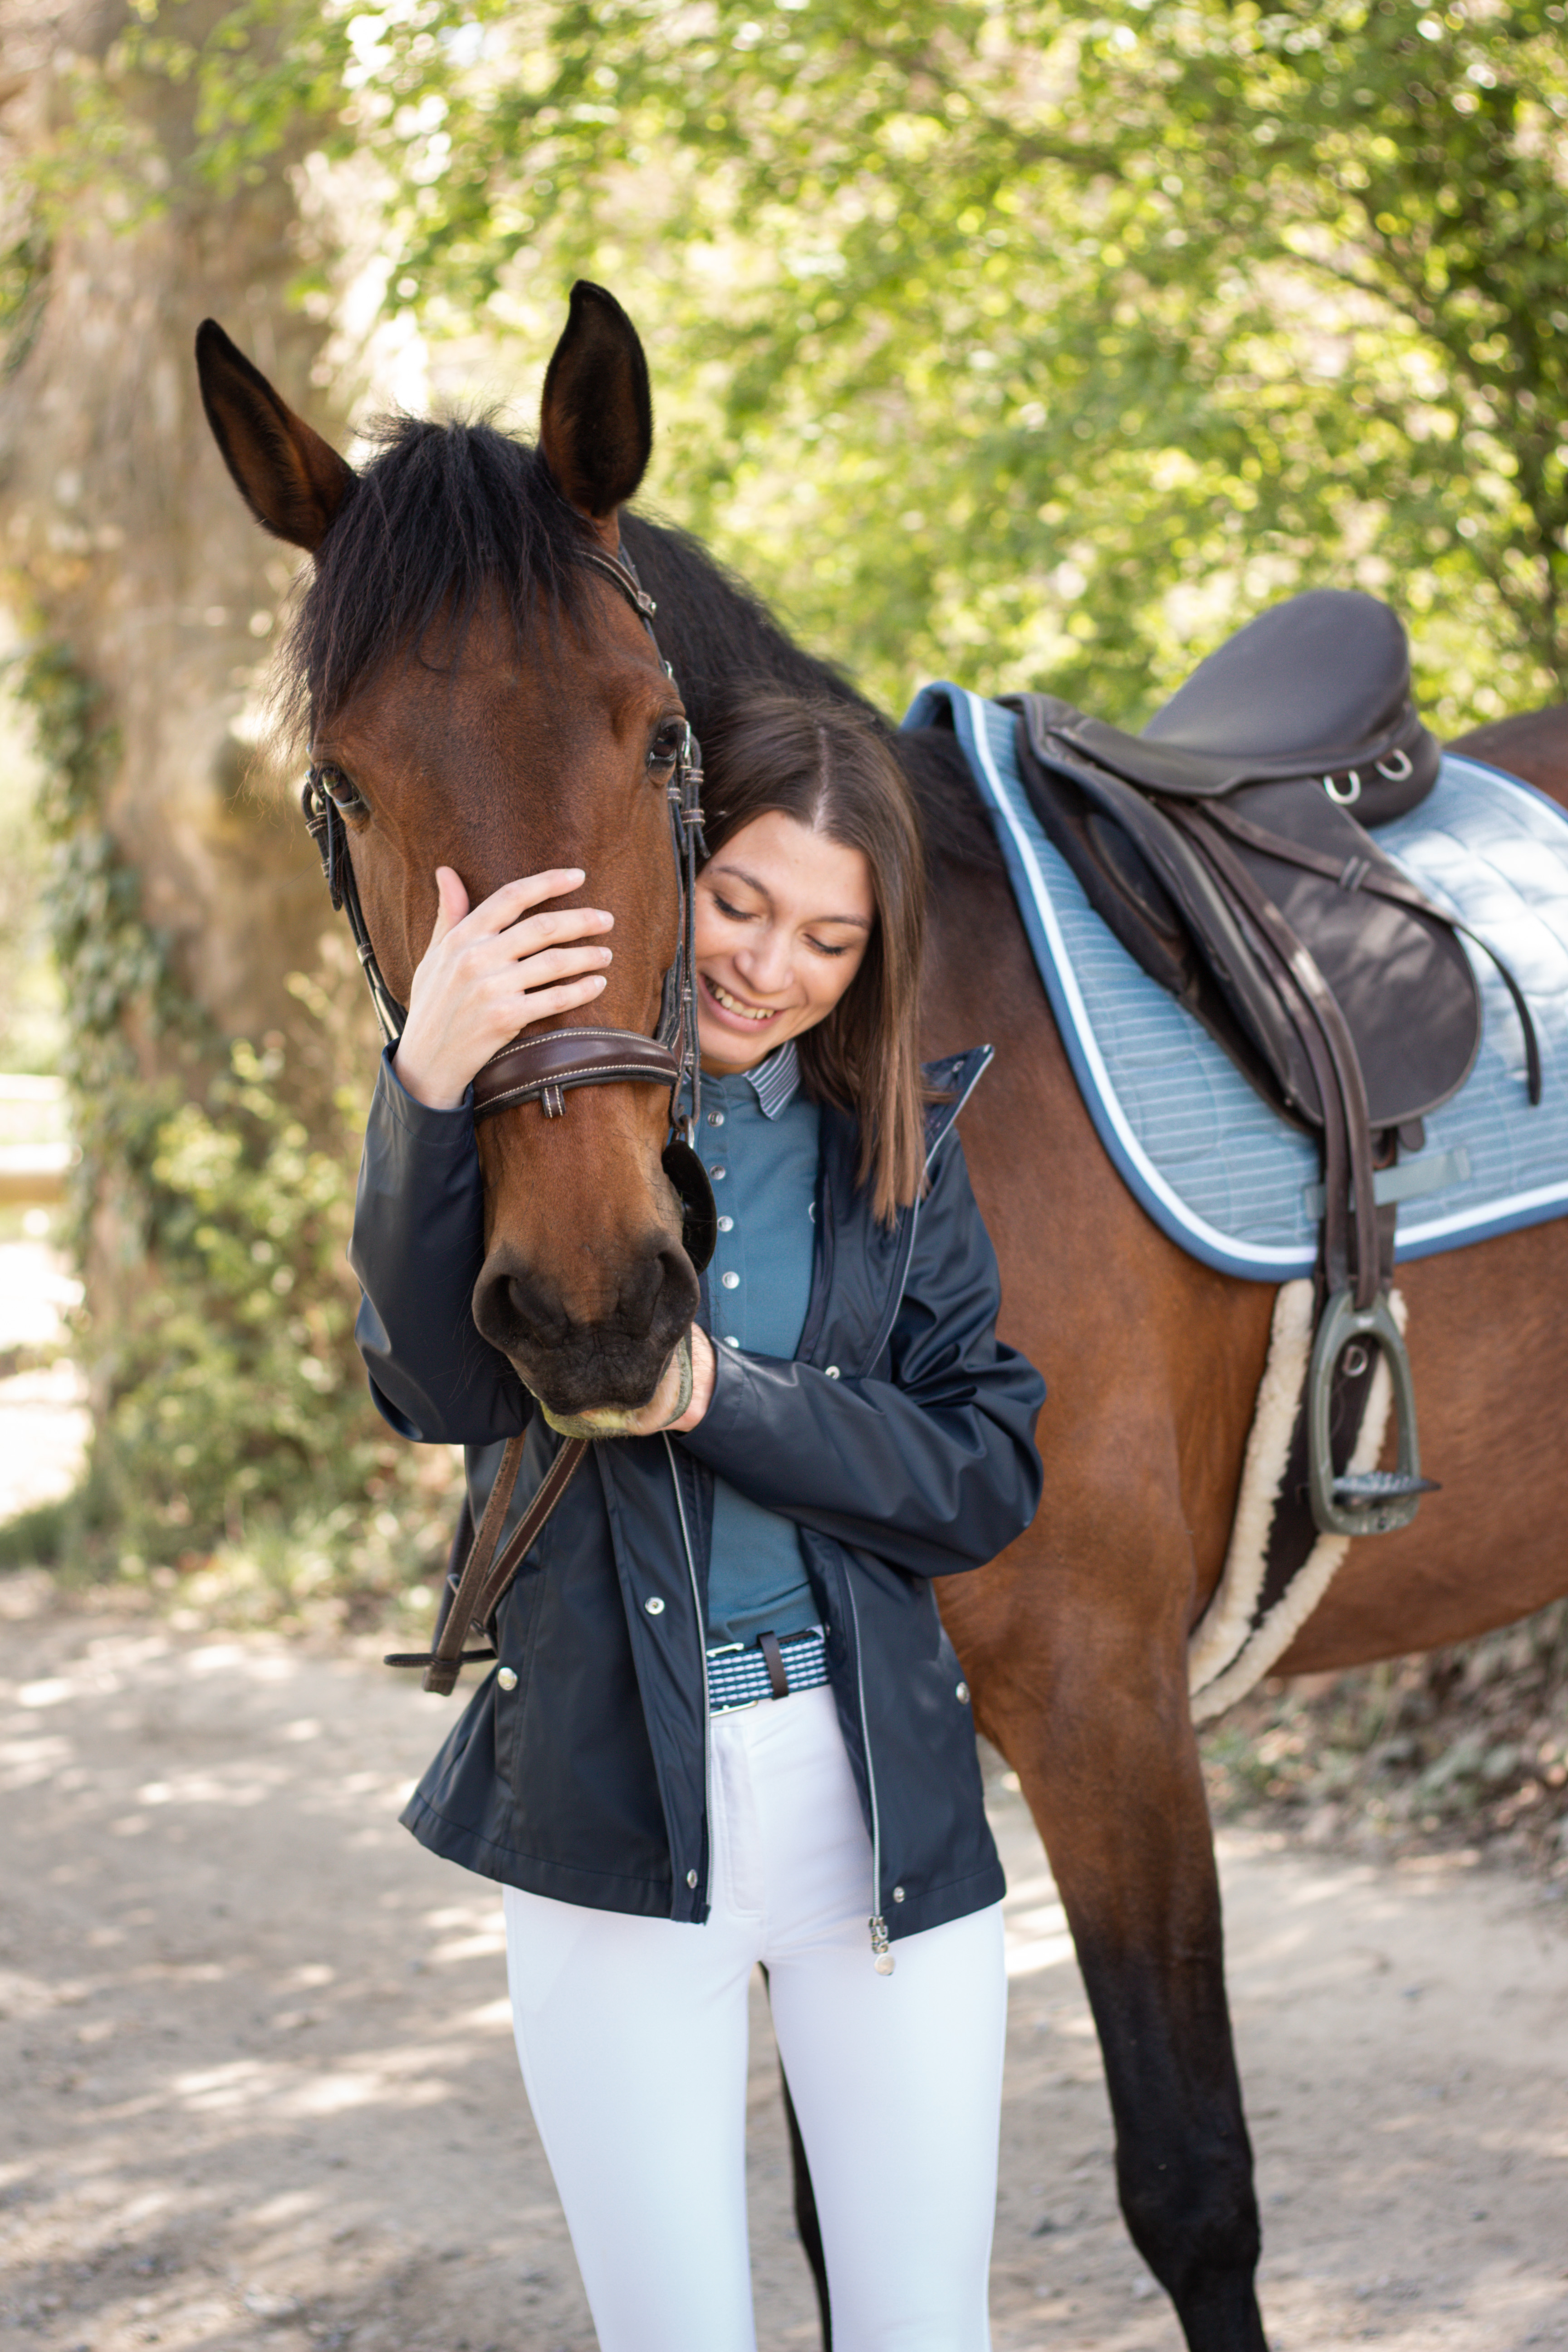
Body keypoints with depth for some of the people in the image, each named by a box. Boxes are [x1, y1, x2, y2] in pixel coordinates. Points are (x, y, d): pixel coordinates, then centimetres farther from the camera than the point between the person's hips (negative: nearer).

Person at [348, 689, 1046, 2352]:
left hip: (881, 1794, 2)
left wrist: (723, 1397, -16)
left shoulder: (899, 1142, 7)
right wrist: (428, 1088, -37)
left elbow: (990, 1480, -2)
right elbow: (440, 1386, -21)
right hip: (611, 1808, -2)